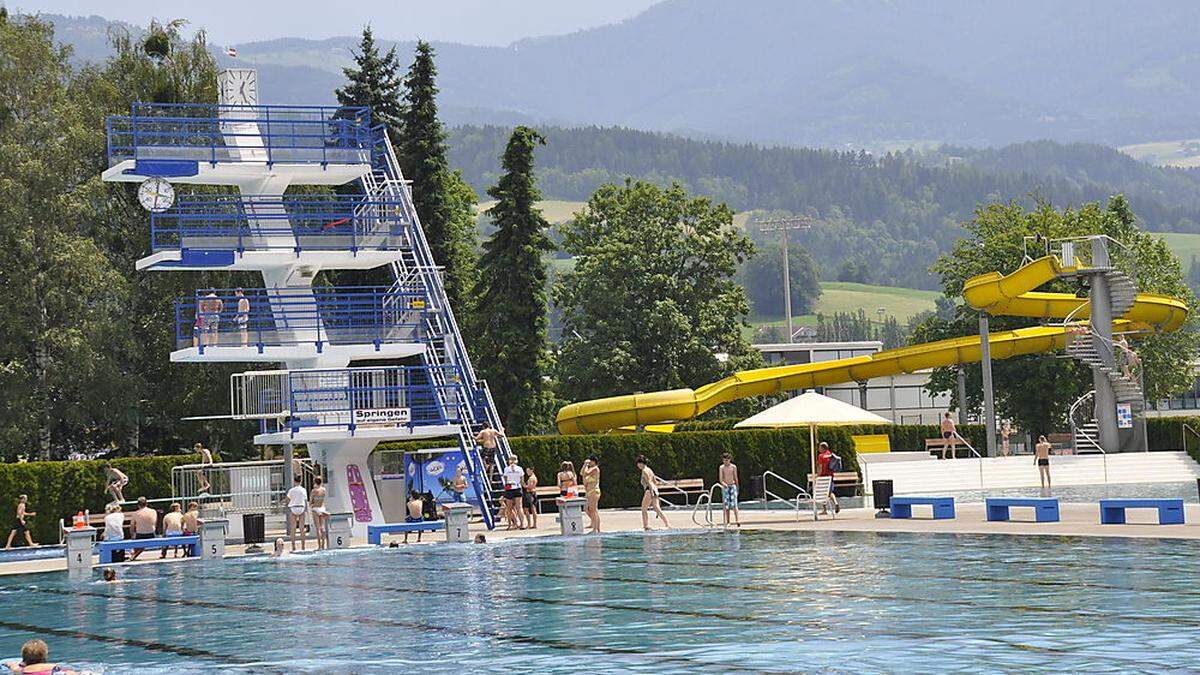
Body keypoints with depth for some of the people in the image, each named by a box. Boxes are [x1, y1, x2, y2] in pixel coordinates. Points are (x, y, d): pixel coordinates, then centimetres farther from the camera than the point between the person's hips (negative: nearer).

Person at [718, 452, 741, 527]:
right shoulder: (721, 467, -1)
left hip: (733, 486, 0)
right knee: (726, 505, 1)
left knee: (734, 504, -10)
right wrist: (724, 484, -27)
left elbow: (735, 478, 8)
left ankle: (738, 520, -17)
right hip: (725, 487, 0)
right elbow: (720, 479, -7)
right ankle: (727, 522, 5)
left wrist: (737, 488, 12)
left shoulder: (733, 467, 1)